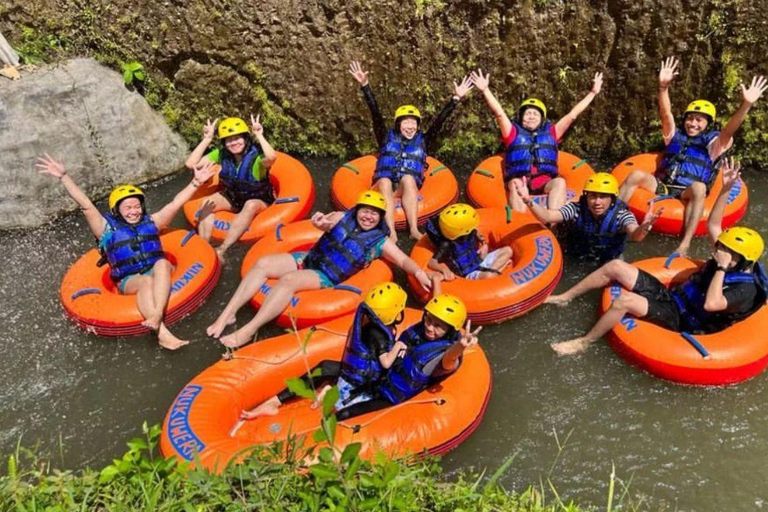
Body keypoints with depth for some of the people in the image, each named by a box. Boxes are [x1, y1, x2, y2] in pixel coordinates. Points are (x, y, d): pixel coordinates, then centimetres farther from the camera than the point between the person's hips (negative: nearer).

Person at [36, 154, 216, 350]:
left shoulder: (150, 222, 19)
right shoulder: (107, 228, 11)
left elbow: (175, 203, 13)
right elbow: (86, 205, 1)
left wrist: (195, 182, 6)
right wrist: (63, 176, -8)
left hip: (157, 272, 2)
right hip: (128, 280, -2)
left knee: (163, 263, -33)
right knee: (146, 282, -37)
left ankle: (156, 316, -52)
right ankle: (162, 333, -56)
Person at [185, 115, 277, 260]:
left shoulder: (256, 155, -26)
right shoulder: (221, 154, -12)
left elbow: (272, 157, -51)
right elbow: (191, 164, -19)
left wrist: (259, 135, -41)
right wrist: (207, 140, -22)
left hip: (259, 200, -4)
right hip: (232, 197, 5)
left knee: (251, 205, -38)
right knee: (207, 202, -21)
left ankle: (222, 250, -38)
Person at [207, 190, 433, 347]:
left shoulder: (380, 242, -1)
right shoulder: (342, 218, 6)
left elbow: (403, 260, -8)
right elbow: (329, 222, -14)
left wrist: (419, 272, -31)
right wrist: (321, 222, -40)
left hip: (326, 277, -4)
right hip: (308, 259, 5)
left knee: (288, 280, -32)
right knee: (263, 263, -16)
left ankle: (247, 331, -33)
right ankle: (227, 314, -15)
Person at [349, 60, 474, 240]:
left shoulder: (422, 141, 18)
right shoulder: (387, 138, 17)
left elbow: (439, 121, 11)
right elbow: (375, 113, 9)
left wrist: (456, 98, 4)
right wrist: (365, 85, 1)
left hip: (409, 188, 0)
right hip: (384, 185, 0)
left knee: (408, 178, -33)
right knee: (385, 181, -34)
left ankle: (414, 229, -47)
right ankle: (391, 232, -51)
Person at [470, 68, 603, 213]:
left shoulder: (550, 133, 24)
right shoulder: (514, 133, 18)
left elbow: (573, 115, 24)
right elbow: (499, 113, 7)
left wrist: (593, 93, 23)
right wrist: (485, 90, -4)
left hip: (544, 184, 2)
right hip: (519, 181, -2)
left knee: (560, 182, -29)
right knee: (515, 183, -35)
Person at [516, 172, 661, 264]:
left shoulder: (621, 215, -21)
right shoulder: (577, 209, -19)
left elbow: (635, 236, -40)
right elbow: (547, 217, -33)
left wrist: (644, 227, -66)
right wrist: (529, 201, -54)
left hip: (609, 262, 0)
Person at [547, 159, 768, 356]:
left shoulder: (746, 290, -20)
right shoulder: (728, 263, 4)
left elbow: (710, 304, -37)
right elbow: (713, 225, 10)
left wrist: (721, 268, -30)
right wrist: (726, 189, 1)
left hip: (678, 318, -8)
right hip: (669, 294, 9)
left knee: (624, 301, -34)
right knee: (615, 266, -6)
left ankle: (584, 342, -14)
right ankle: (564, 297, 5)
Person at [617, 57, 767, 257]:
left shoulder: (712, 143, 11)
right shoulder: (675, 136, 17)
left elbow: (729, 130, -9)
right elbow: (665, 115, 0)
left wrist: (746, 105, -26)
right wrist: (663, 87, -17)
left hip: (687, 194, -2)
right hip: (662, 186, 2)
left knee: (698, 187, -37)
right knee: (636, 175, -25)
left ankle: (685, 244, -46)